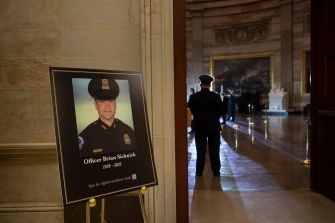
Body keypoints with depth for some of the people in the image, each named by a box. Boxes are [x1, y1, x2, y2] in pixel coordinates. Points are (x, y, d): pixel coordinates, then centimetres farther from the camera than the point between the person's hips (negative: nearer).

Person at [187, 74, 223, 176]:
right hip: (214, 127, 1)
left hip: (200, 127, 0)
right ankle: (216, 171, 14)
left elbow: (190, 111, -3)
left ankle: (199, 172, 12)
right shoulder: (216, 96, -6)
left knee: (200, 151, 8)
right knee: (214, 151, 9)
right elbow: (220, 111, -2)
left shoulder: (194, 97, -8)